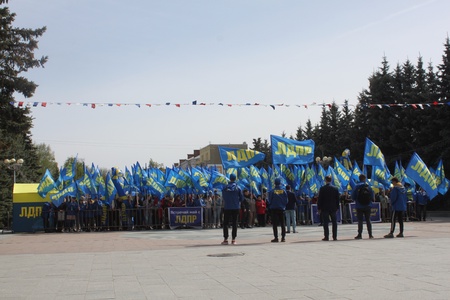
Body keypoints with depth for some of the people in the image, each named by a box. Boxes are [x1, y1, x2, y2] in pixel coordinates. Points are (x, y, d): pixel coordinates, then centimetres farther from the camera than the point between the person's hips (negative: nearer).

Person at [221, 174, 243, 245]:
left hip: (227, 208, 0)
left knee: (225, 223, 7)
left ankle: (225, 239, 2)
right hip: (236, 208, 0)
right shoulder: (238, 188, -4)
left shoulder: (225, 187, -4)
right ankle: (233, 239, 3)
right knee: (234, 223, 6)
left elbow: (223, 197, 5)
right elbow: (242, 198, 0)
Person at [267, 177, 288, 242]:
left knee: (275, 224, 1)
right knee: (282, 223, 10)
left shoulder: (272, 191, -8)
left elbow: (270, 201, -3)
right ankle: (283, 237, 7)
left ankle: (276, 237, -4)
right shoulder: (283, 191, -2)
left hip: (274, 209, -2)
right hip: (282, 209, 2)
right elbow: (286, 200, 0)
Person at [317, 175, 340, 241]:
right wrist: (337, 207, 13)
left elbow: (319, 199, -5)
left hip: (324, 208, -3)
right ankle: (335, 237, 6)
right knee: (334, 223, 8)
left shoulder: (322, 189, -7)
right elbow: (337, 199, 6)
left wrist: (319, 208, 2)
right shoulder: (335, 189, 2)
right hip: (333, 208, 3)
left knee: (325, 223, 0)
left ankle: (326, 237, -3)